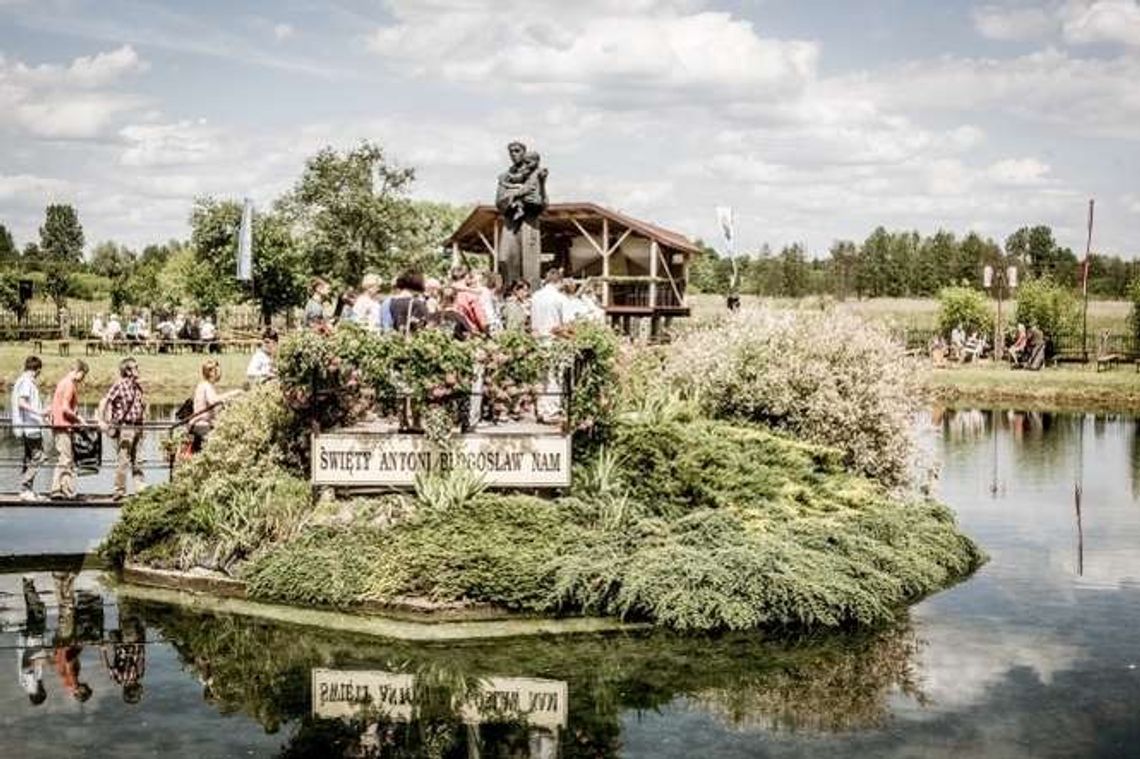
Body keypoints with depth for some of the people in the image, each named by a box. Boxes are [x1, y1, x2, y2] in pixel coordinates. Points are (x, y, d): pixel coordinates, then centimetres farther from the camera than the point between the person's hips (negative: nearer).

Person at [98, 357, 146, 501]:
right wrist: (102, 421, -19)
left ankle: (141, 487, 9)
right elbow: (104, 402, -12)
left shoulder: (137, 387, 13)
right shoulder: (119, 385, -8)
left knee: (136, 459, 8)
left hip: (136, 427, 7)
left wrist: (142, 422, 21)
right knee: (123, 460, -3)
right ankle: (119, 490, 3)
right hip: (124, 427, -7)